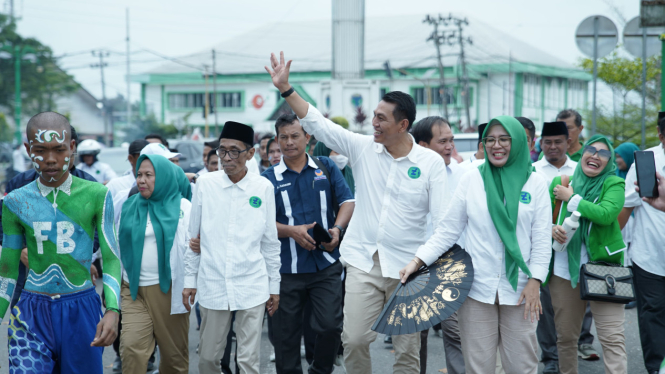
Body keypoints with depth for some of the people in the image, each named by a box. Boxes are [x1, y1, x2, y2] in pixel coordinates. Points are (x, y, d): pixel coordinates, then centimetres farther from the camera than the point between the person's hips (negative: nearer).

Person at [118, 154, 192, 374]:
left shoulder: (181, 206, 0)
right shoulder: (129, 207, 9)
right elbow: (118, 247, 14)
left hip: (169, 289, -2)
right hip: (134, 290, 2)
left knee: (174, 354, 7)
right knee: (131, 348, -11)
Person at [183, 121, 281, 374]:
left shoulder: (263, 188, 0)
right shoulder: (205, 184, 0)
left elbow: (270, 242, 5)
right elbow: (193, 236, 7)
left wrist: (274, 286, 8)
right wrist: (190, 280, 7)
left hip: (252, 287, -1)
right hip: (212, 285, 1)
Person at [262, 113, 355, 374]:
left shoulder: (326, 167, 7)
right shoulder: (269, 179, 4)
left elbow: (347, 201, 4)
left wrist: (337, 228, -14)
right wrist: (291, 231, -17)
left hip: (326, 265, 0)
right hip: (287, 269, 0)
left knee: (330, 325, -4)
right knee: (286, 333, 6)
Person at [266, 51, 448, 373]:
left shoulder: (431, 163, -4)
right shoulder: (362, 148, 2)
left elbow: (443, 220, -6)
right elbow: (317, 123, 2)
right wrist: (285, 88, -5)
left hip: (408, 268, -2)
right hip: (363, 262, 2)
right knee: (354, 339, -3)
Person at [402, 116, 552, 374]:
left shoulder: (535, 183, 3)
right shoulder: (472, 179, 3)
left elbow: (541, 239, 3)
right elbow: (448, 229, 4)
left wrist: (534, 281, -6)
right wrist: (418, 261, -5)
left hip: (518, 289, 0)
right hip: (477, 287, 0)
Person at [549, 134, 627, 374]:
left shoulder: (614, 184, 0)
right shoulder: (560, 182, 9)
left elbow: (606, 213, -19)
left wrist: (571, 198, -11)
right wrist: (551, 229, -10)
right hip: (564, 269, 3)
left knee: (612, 337, -9)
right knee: (565, 336, 12)